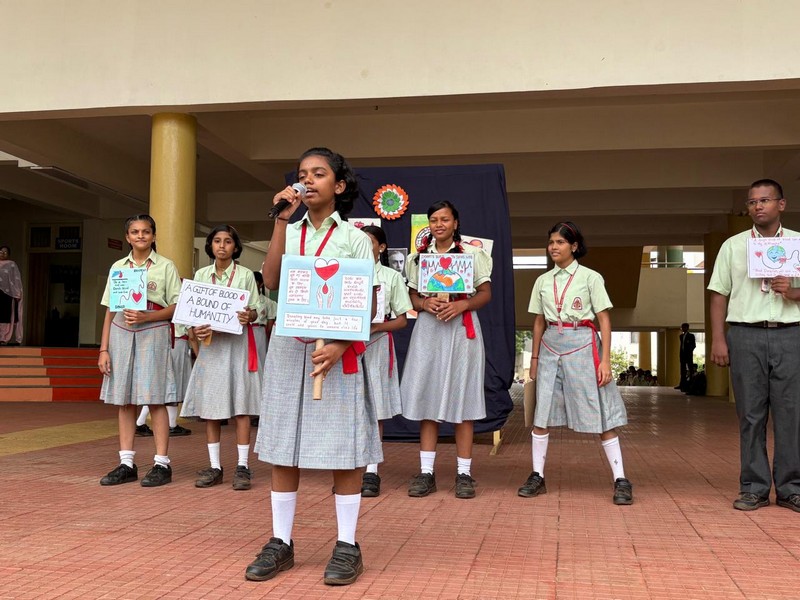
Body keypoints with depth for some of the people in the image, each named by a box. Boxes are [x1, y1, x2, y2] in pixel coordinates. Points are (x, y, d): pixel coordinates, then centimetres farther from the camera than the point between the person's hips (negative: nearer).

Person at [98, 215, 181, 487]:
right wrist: (104, 349, 5)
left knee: (155, 400, -4)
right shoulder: (118, 267, 13)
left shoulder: (165, 266, 3)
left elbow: (176, 307, -2)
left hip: (152, 334, -4)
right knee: (124, 401, 4)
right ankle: (126, 464, 10)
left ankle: (162, 464, 1)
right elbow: (110, 310, 11)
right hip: (121, 334, 4)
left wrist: (145, 317, -16)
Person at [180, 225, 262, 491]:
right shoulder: (201, 275, 11)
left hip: (237, 343, -3)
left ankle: (242, 466, 1)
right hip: (210, 343, 3)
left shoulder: (245, 274, 3)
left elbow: (256, 309, 0)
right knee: (210, 406, 4)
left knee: (240, 405, -4)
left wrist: (249, 316, -23)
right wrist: (195, 330, -11)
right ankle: (214, 467, 12)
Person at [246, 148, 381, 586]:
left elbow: (369, 303, -4)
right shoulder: (289, 232, 10)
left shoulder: (354, 237, 1)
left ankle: (347, 545, 10)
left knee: (343, 449, 0)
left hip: (336, 350, -3)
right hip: (288, 347, 4)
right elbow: (270, 282, -6)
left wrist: (341, 346, -18)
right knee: (282, 448, 6)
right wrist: (281, 221, -8)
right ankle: (281, 542, 16)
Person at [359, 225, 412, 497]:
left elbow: (401, 320, 4)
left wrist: (373, 326, -13)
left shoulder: (391, 276, 8)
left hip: (376, 344, -1)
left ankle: (371, 472, 2)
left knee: (375, 410, -2)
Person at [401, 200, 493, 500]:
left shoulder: (472, 254, 3)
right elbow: (413, 297, 12)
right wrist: (426, 303, -10)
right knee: (426, 397, 0)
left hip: (462, 329, -2)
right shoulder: (417, 257, 11)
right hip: (428, 329, 3)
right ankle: (426, 472, 6)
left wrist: (461, 305, -15)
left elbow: (485, 294, 3)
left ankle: (464, 473, 5)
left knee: (462, 398, -2)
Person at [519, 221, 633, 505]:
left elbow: (604, 320, -2)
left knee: (600, 415, -3)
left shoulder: (590, 277, 0)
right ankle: (537, 476, 11)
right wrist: (535, 358, 13)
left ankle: (620, 480, 3)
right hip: (550, 347, 4)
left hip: (582, 346, -4)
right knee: (541, 414, 2)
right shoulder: (543, 281, 12)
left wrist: (605, 360, -9)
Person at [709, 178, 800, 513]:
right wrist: (718, 340, -2)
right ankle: (754, 488, 10)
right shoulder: (733, 245, 11)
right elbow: (719, 295, 7)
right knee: (750, 413, 2)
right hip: (745, 334, 0)